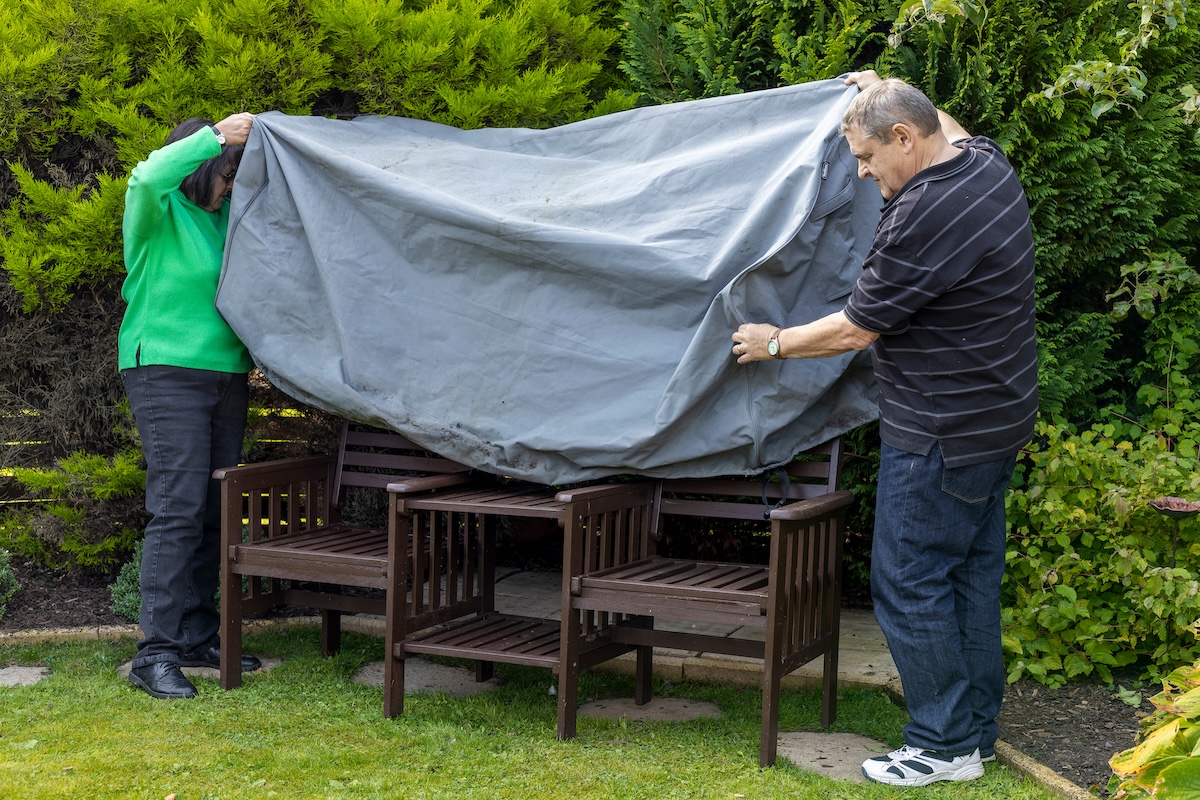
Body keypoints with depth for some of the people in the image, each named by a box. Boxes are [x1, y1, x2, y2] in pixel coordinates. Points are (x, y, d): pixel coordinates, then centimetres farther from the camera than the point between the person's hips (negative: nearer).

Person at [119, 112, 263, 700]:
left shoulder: (227, 215, 11)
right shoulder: (157, 212, -7)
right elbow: (149, 176, -29)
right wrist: (216, 135, -27)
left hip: (225, 376, 7)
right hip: (166, 371, -7)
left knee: (214, 513, 8)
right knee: (177, 509, -14)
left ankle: (197, 638, 18)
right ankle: (155, 655, -12)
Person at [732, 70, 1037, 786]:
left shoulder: (923, 217, -25)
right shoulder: (988, 165, 3)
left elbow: (856, 329, -16)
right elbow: (949, 130, 31)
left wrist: (775, 344, -1)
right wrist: (885, 93, 39)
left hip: (940, 438, -10)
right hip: (999, 422, 10)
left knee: (910, 585, 0)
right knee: (973, 576, 16)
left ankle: (945, 746, 8)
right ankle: (979, 731, 26)